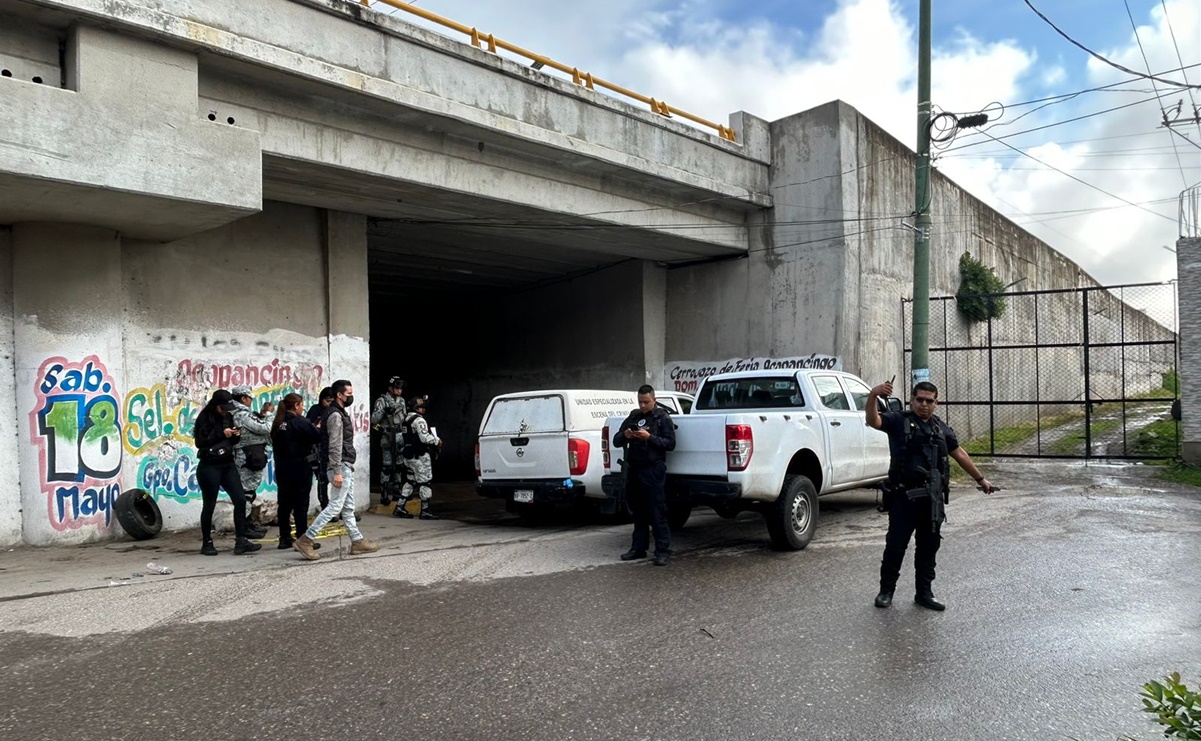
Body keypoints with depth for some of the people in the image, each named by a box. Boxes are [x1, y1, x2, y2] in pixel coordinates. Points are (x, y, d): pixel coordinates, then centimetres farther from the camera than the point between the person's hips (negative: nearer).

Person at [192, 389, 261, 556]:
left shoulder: (227, 417, 9)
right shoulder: (204, 418, -8)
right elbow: (200, 442, -15)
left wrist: (235, 435, -3)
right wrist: (221, 434, -19)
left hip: (227, 465, 6)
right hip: (209, 467, -6)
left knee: (240, 500, -4)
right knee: (209, 505, 4)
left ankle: (241, 541, -4)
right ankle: (206, 543, 17)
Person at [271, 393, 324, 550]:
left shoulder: (278, 423, 8)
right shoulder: (300, 422, -15)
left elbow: (275, 443, 13)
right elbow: (317, 437, -18)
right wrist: (316, 428, 4)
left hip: (282, 469, 7)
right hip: (300, 468, -7)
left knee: (285, 503, 12)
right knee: (301, 504, -2)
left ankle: (285, 538, 17)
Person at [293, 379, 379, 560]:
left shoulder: (343, 413, 16)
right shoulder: (336, 415, -14)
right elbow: (335, 446, -20)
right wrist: (337, 472, -22)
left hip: (347, 467, 10)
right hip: (341, 467, -10)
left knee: (348, 508, 12)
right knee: (335, 506, -9)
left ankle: (357, 541, 17)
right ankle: (305, 540, -6)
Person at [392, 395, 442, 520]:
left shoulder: (405, 419, 15)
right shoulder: (419, 420, -16)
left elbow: (402, 437, 20)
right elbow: (425, 438, -23)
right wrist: (437, 440, -9)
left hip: (409, 456, 10)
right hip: (420, 457, -9)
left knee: (410, 481, 15)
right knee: (425, 482, -2)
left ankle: (400, 507, 13)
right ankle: (425, 511, 2)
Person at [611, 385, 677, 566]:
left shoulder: (662, 417, 2)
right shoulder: (633, 417, 16)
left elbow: (670, 443, -7)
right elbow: (616, 441, 15)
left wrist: (650, 437, -18)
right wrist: (624, 436, -8)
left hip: (653, 470, -5)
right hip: (633, 469, 5)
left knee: (657, 512, -6)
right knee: (638, 512, 10)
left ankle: (663, 551, -4)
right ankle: (638, 548, 17)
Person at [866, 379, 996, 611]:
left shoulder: (942, 428, 15)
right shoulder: (898, 421, -2)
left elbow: (959, 454, 23)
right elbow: (873, 421, -20)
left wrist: (980, 479, 24)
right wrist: (873, 396, -38)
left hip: (932, 498, 5)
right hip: (903, 496, -5)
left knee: (928, 546, 11)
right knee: (895, 545, -1)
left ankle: (924, 593, 21)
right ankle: (886, 591, 12)